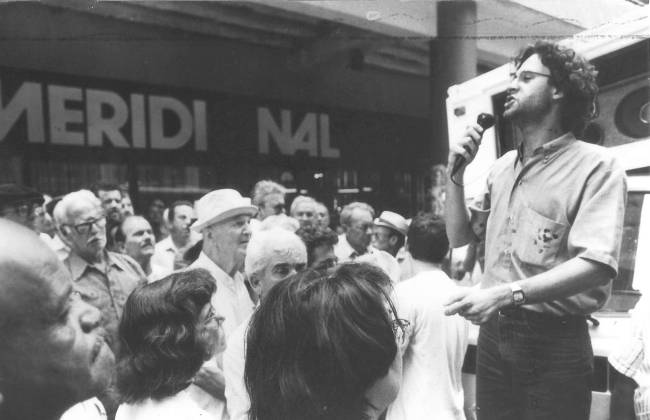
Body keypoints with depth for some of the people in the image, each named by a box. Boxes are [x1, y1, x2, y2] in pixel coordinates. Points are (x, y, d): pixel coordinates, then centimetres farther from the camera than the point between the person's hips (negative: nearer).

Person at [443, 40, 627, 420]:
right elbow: (459, 237, 13)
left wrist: (505, 293, -33)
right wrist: (456, 174, 0)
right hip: (494, 332, 6)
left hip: (555, 341, -5)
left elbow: (597, 266, -22)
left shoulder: (597, 166, -11)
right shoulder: (502, 166, 10)